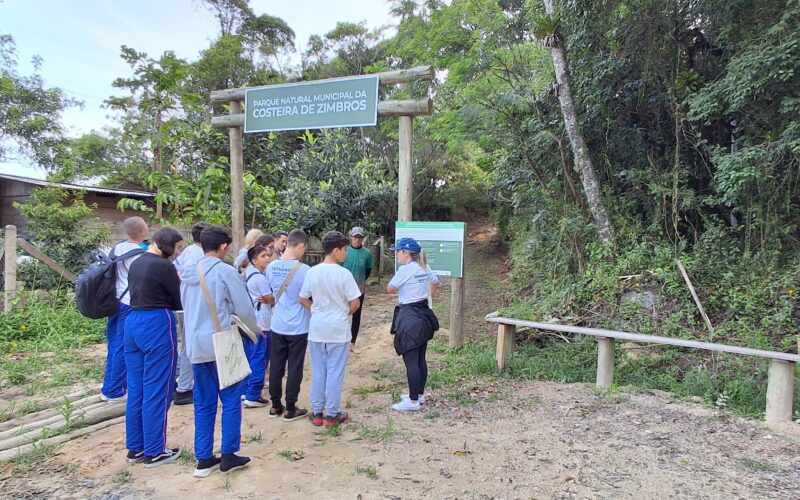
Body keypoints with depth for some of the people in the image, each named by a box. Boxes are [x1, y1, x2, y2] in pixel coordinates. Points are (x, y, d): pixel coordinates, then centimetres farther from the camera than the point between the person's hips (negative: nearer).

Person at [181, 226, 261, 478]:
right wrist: (256, 329, 7)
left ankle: (204, 459, 19)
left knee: (203, 403, 13)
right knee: (231, 400, 7)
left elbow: (186, 307, 16)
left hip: (196, 345, 6)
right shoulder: (226, 271, -13)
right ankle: (228, 456, 13)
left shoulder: (190, 273, 7)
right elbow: (244, 309, -11)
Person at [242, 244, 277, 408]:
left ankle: (245, 390, 25)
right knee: (259, 359, -2)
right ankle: (253, 396, 2)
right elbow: (271, 299, -14)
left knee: (249, 357, 17)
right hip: (260, 323, -9)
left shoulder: (248, 272, 8)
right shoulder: (260, 278, -19)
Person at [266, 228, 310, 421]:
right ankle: (290, 409, 16)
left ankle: (276, 406, 26)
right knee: (294, 368, 7)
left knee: (276, 367, 14)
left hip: (278, 326, 5)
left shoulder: (271, 267, -2)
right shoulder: (303, 269, -18)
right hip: (298, 328, -5)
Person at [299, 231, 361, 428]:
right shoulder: (344, 274, -14)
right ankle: (332, 414, 16)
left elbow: (303, 300, 5)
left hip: (317, 328, 4)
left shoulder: (312, 272, -2)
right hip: (338, 329, -4)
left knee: (318, 371, 14)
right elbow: (355, 303, -11)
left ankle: (317, 412, 22)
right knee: (335, 372, 7)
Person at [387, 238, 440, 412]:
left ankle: (413, 401, 2)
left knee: (411, 361, -4)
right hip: (423, 315, 9)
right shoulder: (424, 268, 9)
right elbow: (436, 282, 27)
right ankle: (419, 394, 27)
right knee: (420, 359, 16)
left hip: (409, 317, -9)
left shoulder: (405, 270, -16)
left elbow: (390, 289, -6)